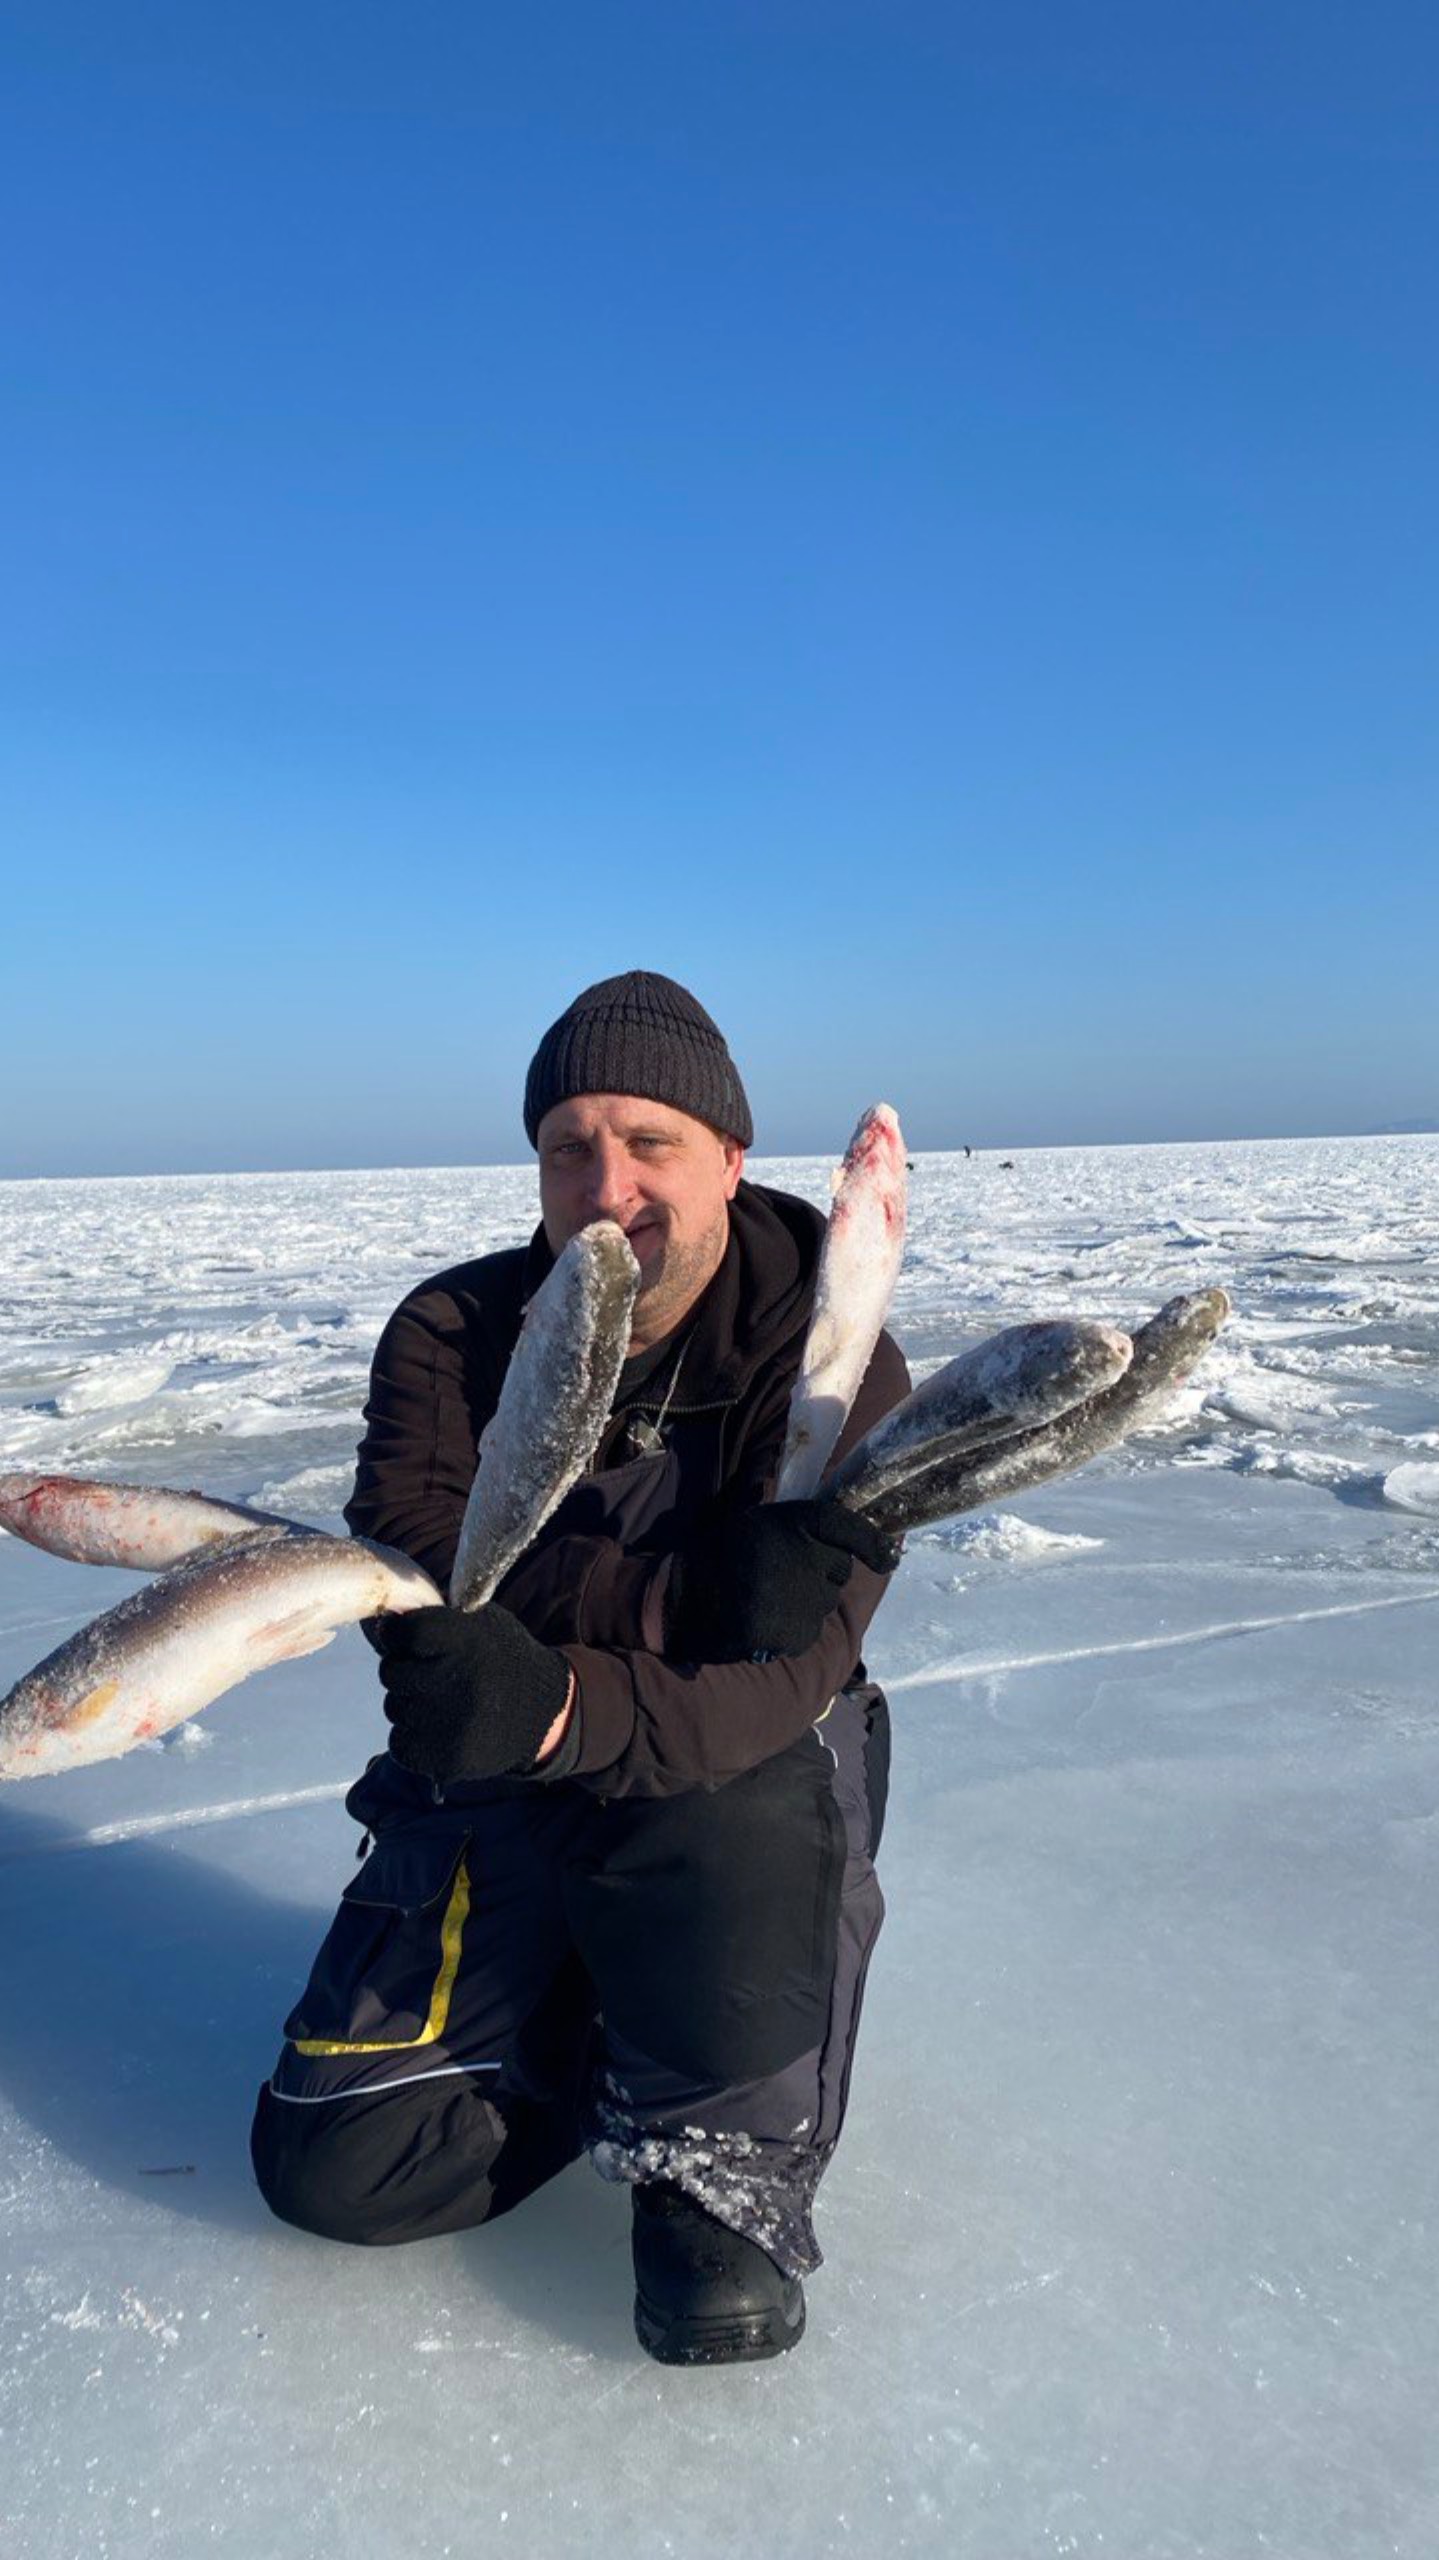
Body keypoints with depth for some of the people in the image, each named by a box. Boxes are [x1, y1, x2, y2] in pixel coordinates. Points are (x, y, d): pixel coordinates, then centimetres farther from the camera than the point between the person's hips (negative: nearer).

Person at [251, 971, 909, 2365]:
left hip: (741, 1774, -2)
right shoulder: (452, 1332, -11)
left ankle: (724, 2166, -8)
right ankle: (596, 2021, 20)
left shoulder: (832, 1365, -18)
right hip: (498, 1780, 3)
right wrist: (687, 1592, -39)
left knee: (742, 1814, -38)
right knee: (335, 2168, -6)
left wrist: (558, 1711, -46)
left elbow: (777, 1682, -27)